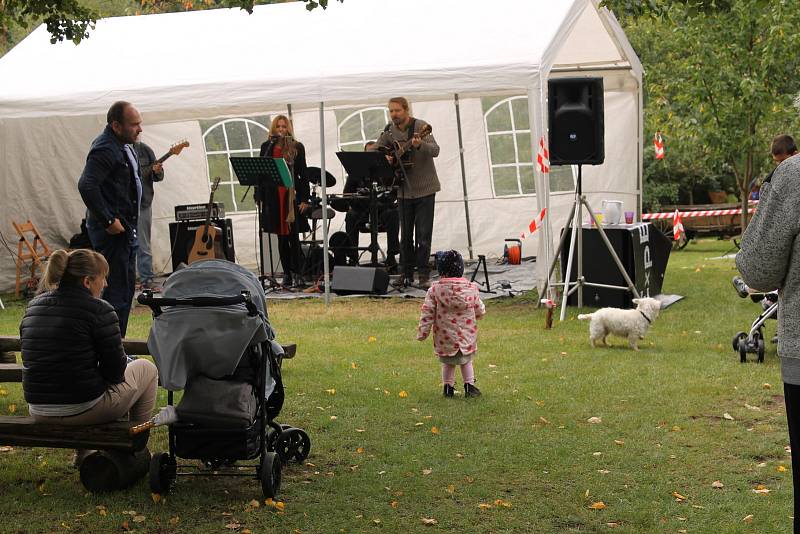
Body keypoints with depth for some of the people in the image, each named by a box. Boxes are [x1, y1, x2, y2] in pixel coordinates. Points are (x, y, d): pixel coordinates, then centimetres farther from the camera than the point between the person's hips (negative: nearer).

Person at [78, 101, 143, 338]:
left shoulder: (123, 145, 13)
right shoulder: (105, 149, -19)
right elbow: (86, 185, -31)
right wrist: (108, 221, -26)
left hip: (124, 228, 11)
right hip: (112, 230, -11)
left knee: (126, 287, 17)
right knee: (117, 291, -9)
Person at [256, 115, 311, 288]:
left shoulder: (297, 147, 2)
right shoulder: (266, 147, 10)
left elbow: (303, 175, 1)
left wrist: (304, 199, -6)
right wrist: (259, 197, 3)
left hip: (291, 195, -3)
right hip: (273, 196, 3)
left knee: (293, 236, -4)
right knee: (281, 238, 6)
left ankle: (297, 273, 0)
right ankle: (287, 274, 11)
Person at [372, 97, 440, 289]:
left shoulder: (420, 126, -12)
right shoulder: (389, 131, 3)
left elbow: (435, 150, -23)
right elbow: (373, 151, 10)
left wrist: (419, 145, -43)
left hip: (425, 188, -5)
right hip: (404, 191, 5)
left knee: (423, 235, -5)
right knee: (405, 236, 9)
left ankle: (424, 276, 0)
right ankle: (406, 275, 17)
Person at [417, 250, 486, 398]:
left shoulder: (435, 289, -12)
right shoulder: (471, 288, -6)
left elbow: (427, 314, -9)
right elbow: (480, 311, 6)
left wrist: (422, 332, 0)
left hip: (444, 339, -1)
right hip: (467, 338, 1)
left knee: (448, 363, 21)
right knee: (466, 361, 24)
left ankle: (448, 387, 21)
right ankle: (469, 386, 19)